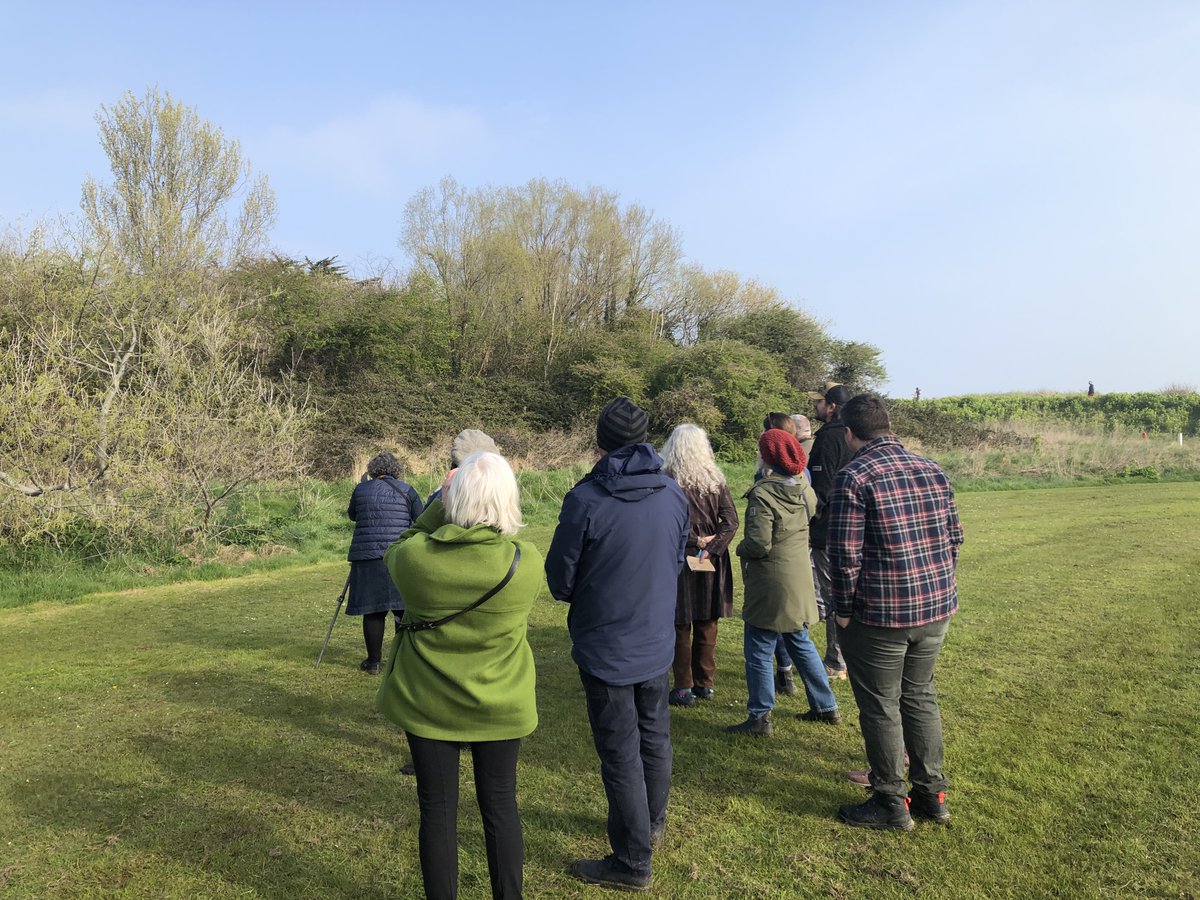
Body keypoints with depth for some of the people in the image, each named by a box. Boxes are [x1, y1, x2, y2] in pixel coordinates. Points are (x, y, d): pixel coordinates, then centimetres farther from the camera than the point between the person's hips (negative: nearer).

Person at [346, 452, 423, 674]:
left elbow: (352, 515, 23)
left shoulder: (361, 489, 6)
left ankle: (373, 662, 12)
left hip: (367, 557, 1)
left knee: (373, 610, 6)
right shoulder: (406, 490, 4)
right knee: (404, 609, 7)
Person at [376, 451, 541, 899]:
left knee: (437, 812, 16)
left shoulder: (415, 557, -21)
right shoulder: (527, 562, -20)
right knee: (500, 807, 18)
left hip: (427, 704, 0)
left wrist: (438, 507, -1)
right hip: (500, 706, 0)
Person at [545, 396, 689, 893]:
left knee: (621, 753, 6)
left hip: (605, 646, -5)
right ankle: (653, 823, 43)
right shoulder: (674, 494, -4)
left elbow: (559, 578, -11)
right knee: (654, 735, 23)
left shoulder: (586, 499, -21)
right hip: (658, 642, 6)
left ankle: (632, 862, 20)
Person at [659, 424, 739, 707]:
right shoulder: (716, 479, 1)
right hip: (711, 563, 4)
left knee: (681, 628, 7)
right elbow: (731, 521, -4)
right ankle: (704, 683, 25)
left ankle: (684, 689, 13)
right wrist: (710, 548, -10)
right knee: (707, 626, 15)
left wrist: (694, 540, -8)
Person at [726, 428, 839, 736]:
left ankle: (760, 718, 13)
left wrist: (741, 549, -4)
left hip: (770, 585, -8)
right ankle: (826, 706, 32)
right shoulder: (805, 489, 3)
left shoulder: (763, 494, -21)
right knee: (801, 644, 22)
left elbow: (758, 544, -24)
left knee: (759, 651, 4)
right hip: (800, 582, 8)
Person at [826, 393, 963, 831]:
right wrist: (938, 587, 19)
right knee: (920, 696, 21)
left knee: (881, 707, 8)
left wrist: (843, 610, -6)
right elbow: (953, 537, 10)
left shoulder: (853, 477, -16)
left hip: (880, 614, -7)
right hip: (937, 607, 7)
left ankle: (891, 804, 20)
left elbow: (845, 554, -18)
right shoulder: (932, 470, 5)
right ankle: (931, 794, 31)